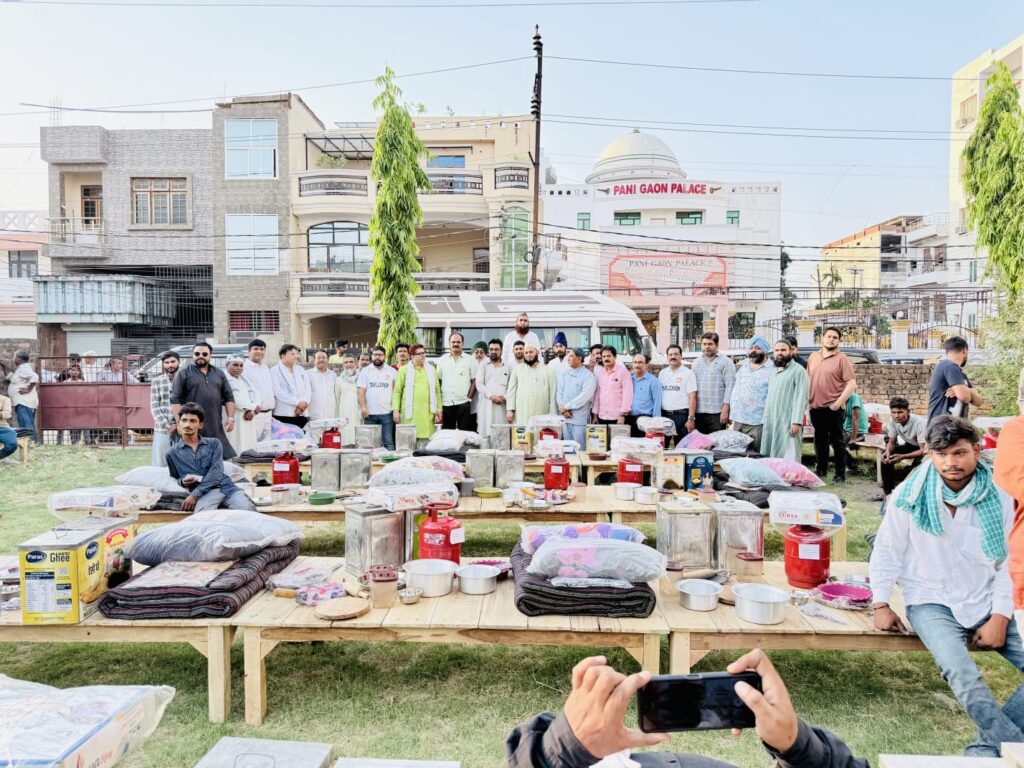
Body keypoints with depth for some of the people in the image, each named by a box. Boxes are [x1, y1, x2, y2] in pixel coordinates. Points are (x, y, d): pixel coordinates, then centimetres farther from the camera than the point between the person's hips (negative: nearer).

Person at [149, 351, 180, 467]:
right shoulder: (156, 381, 7)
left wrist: (180, 425, -11)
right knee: (160, 465, 6)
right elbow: (154, 407, 1)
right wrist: (167, 426, -9)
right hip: (162, 430, 1)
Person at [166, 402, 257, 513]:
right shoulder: (172, 453, 17)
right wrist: (182, 482, 1)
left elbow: (216, 472, 0)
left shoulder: (214, 443, 14)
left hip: (225, 486, 1)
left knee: (248, 509, -30)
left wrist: (194, 495, -12)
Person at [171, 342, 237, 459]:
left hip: (215, 428, 4)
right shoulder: (183, 373, 3)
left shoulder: (219, 374, 16)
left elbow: (229, 397, 15)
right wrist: (180, 422, -11)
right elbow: (175, 399, -3)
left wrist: (230, 418, 3)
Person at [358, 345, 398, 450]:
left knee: (388, 441, -1)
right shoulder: (365, 371, 7)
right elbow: (360, 391, 2)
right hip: (370, 413, 0)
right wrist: (363, 407, -10)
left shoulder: (392, 371, 8)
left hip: (387, 413, 0)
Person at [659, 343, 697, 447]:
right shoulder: (662, 373, 12)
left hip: (681, 415, -4)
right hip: (664, 414, 4)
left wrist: (691, 419, -14)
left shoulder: (687, 373, -2)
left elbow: (692, 398, -7)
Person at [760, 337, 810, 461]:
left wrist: (796, 422, -21)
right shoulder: (774, 372, 20)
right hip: (771, 423, 8)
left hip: (788, 424, -8)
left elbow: (800, 398, -14)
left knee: (789, 459, -10)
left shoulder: (798, 370, -6)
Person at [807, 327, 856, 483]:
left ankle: (840, 474, 10)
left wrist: (838, 403, -17)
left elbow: (852, 384, -10)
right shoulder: (813, 356, 10)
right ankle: (821, 470, 26)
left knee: (837, 442, 2)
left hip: (833, 408, -5)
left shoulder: (842, 359, -5)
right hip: (815, 407, 5)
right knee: (820, 441, 15)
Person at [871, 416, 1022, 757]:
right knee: (961, 673, -28)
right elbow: (887, 551, 0)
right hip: (931, 603, -3)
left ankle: (989, 746, -9)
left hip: (986, 603, 3)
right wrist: (881, 604, -4)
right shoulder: (910, 496, -9)